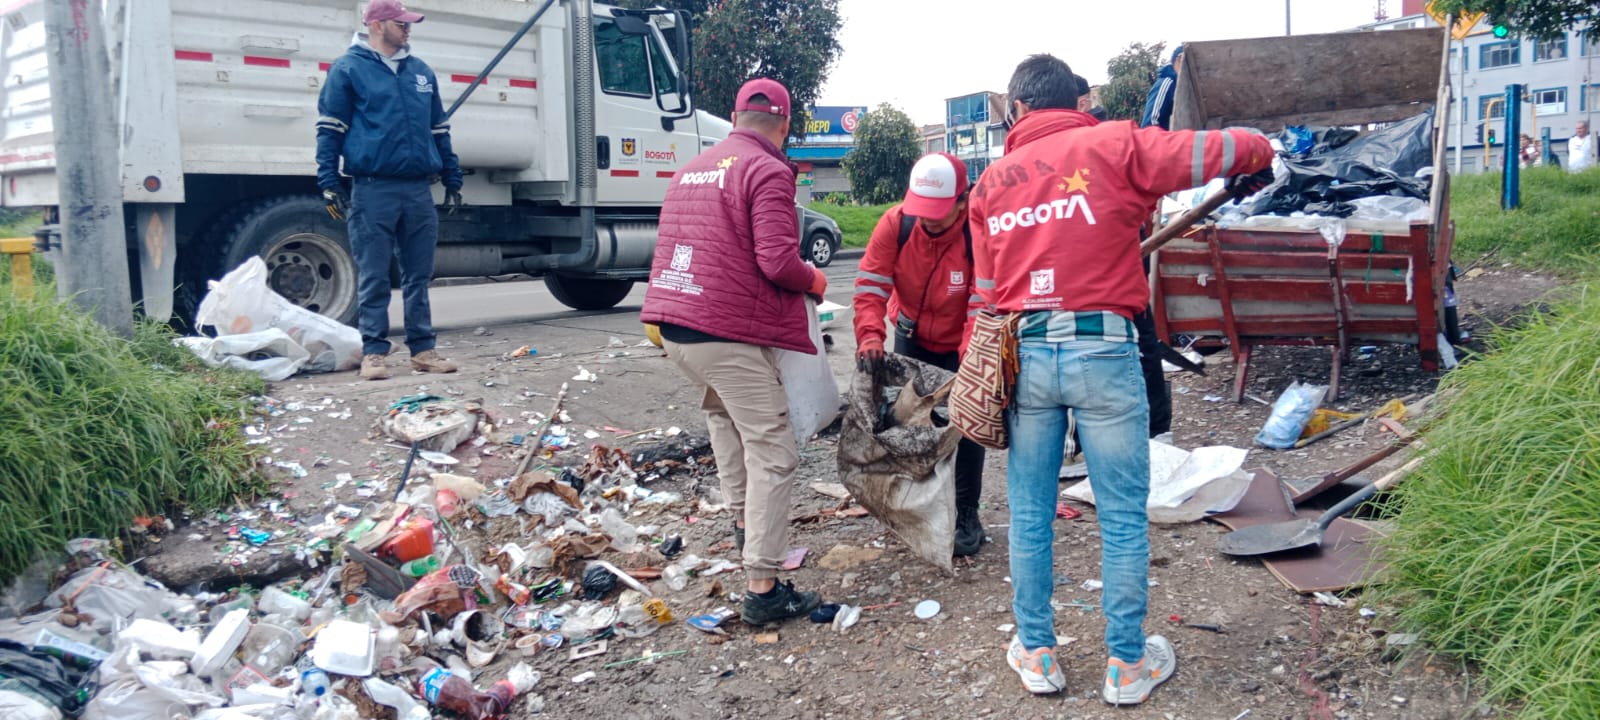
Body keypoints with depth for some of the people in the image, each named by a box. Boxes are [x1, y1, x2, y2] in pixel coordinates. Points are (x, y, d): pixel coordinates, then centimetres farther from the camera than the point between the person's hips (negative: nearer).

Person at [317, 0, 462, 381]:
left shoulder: (421, 71, 16)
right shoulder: (348, 69, 2)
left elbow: (439, 129, 20)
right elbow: (329, 130, 0)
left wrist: (452, 180, 16)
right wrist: (329, 183, -8)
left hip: (419, 190, 4)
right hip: (374, 190, -4)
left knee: (419, 276, 8)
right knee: (373, 278, -1)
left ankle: (423, 348, 13)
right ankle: (374, 352, 5)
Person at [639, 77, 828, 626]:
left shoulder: (691, 169, 16)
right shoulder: (768, 172, -8)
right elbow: (777, 262, -18)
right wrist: (814, 281, 3)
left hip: (675, 327, 8)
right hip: (731, 336, -8)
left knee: (723, 406, 32)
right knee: (773, 454, -2)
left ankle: (742, 517, 32)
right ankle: (763, 590, -2)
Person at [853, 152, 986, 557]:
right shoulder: (895, 224, -22)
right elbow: (871, 285, -21)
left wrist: (970, 365, -42)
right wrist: (870, 337, -35)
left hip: (959, 345, -3)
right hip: (911, 337, 3)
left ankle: (966, 515, 10)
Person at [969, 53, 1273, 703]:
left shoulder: (990, 182, 11)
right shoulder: (1111, 146, 0)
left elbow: (987, 293, 12)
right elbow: (1215, 152, -4)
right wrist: (1257, 154, 19)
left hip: (1022, 355, 4)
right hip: (1103, 352, -3)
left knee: (1029, 514, 13)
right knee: (1123, 517, 8)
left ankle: (1035, 654, 24)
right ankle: (1128, 665, 19)